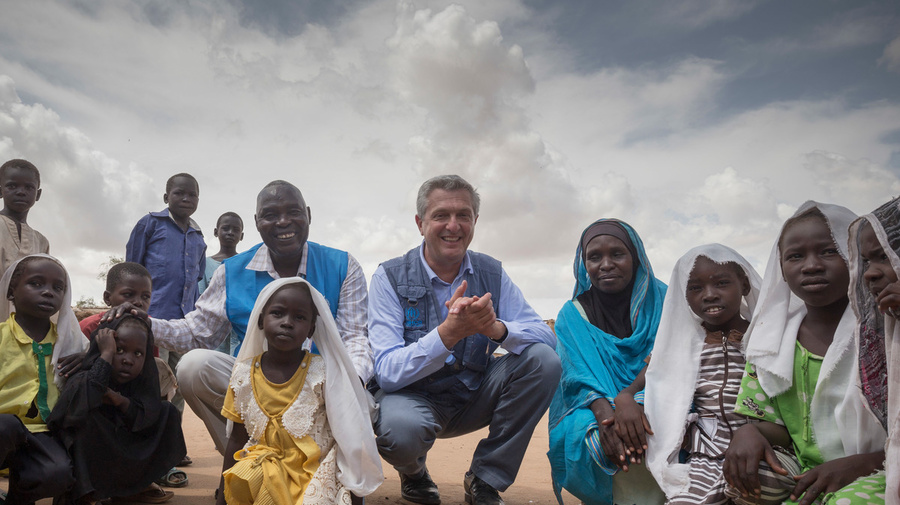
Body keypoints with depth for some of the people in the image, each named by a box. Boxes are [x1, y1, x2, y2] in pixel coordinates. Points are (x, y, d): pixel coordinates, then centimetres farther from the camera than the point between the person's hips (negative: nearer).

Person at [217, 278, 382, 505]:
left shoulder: (323, 372, -9)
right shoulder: (244, 374, 0)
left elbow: (347, 437, -5)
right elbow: (237, 439, 10)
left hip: (314, 470, -3)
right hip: (263, 466, 3)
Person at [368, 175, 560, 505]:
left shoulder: (491, 274, -2)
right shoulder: (390, 278, -13)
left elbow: (546, 336, -9)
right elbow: (387, 372, -22)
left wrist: (495, 327, -31)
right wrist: (450, 332, -38)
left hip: (473, 398, 4)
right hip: (413, 395, -4)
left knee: (543, 359, -18)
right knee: (400, 429, -37)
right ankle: (413, 472, 4)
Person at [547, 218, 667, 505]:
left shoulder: (659, 300, 4)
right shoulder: (573, 315, 6)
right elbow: (579, 376, -7)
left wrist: (627, 396, -31)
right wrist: (603, 411, -31)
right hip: (594, 408, 0)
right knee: (583, 434, -34)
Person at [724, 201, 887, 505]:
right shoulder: (771, 341, 7)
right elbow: (776, 426, 9)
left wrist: (860, 464, -22)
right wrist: (749, 432, -14)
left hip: (877, 475, -4)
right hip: (805, 476, 5)